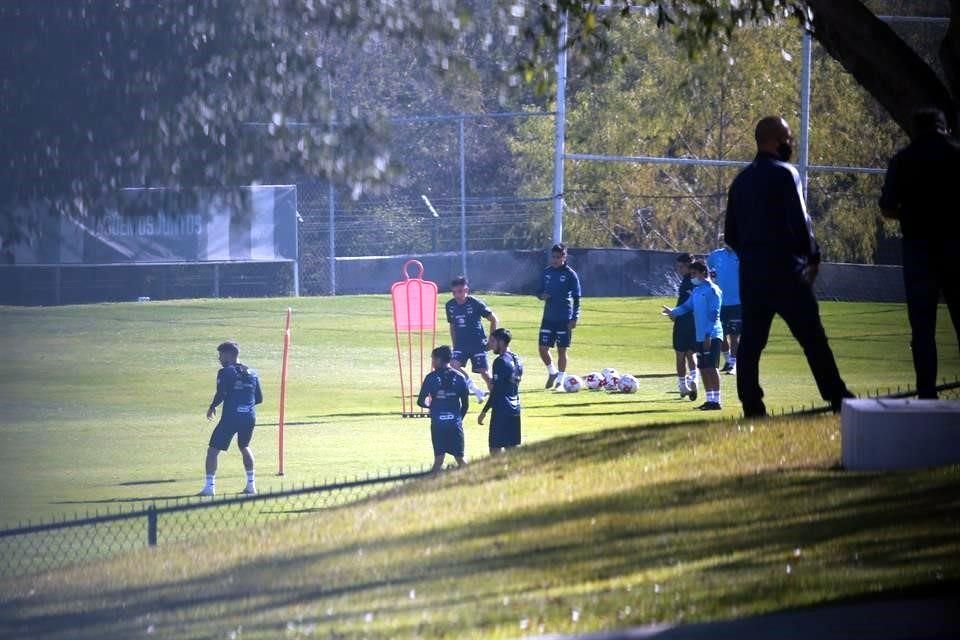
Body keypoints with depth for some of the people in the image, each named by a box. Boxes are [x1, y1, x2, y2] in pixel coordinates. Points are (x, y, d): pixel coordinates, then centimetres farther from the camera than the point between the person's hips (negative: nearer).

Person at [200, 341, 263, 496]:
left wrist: (212, 408, 3)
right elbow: (259, 398, 13)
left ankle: (209, 486, -8)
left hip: (231, 418, -6)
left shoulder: (225, 372, -6)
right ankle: (251, 484, 25)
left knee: (213, 450, 1)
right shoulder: (251, 373, 12)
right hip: (250, 418, 6)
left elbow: (220, 395, -15)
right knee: (244, 447, 29)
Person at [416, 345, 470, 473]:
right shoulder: (459, 377, 3)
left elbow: (421, 401, -1)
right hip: (455, 423, 2)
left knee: (439, 459, 0)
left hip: (438, 423, -2)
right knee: (459, 458, 9)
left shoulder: (432, 377, -3)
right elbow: (466, 404, 5)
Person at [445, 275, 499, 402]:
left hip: (478, 343, -4)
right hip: (461, 344, 4)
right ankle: (475, 390, -5)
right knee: (454, 365, -19)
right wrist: (455, 345, 13)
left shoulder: (476, 304, -12)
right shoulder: (450, 305, 1)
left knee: (484, 372, -5)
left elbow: (493, 319, -2)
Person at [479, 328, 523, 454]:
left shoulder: (500, 361, -14)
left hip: (502, 410, -9)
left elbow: (496, 391, -16)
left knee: (496, 448, -7)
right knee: (513, 447, 10)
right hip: (515, 408, 9)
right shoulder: (517, 360, 12)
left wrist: (484, 412, -12)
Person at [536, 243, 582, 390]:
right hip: (548, 317, 4)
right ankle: (552, 372, 24)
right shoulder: (546, 272, 7)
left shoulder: (570, 274, -5)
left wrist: (574, 318, -10)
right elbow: (539, 291, 16)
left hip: (564, 319, -4)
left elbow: (576, 298, -4)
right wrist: (542, 295, -9)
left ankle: (560, 381, 12)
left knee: (562, 350, 1)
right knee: (543, 348, 0)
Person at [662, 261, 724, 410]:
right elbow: (687, 306, 13)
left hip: (712, 336, -9)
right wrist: (674, 311, -6)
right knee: (703, 368, 10)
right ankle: (710, 400, 17)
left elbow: (714, 314, -15)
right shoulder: (696, 290, 16)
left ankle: (716, 401, -8)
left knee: (711, 367, -10)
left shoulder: (712, 290, -10)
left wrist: (709, 335, -19)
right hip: (701, 336, 9)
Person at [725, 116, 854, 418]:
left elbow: (730, 234, 15)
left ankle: (751, 405, 2)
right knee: (812, 336, -3)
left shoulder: (741, 180, 14)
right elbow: (799, 222, -15)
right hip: (784, 268, -7)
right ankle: (837, 398, -3)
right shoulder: (784, 174, -8)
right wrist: (813, 257, -3)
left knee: (751, 338, 6)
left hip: (750, 269, 7)